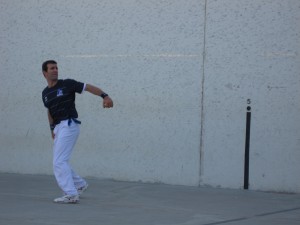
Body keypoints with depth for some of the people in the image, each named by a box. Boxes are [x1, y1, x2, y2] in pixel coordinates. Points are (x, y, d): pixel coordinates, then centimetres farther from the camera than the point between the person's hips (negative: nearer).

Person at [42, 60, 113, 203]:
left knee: (59, 162, -14)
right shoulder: (45, 93, 12)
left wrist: (104, 96, -24)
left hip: (69, 125, -7)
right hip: (58, 127, 7)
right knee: (59, 162, 13)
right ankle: (80, 185, 29)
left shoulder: (67, 84, -5)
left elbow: (88, 87, -11)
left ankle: (71, 195, -16)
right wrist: (52, 128, 16)